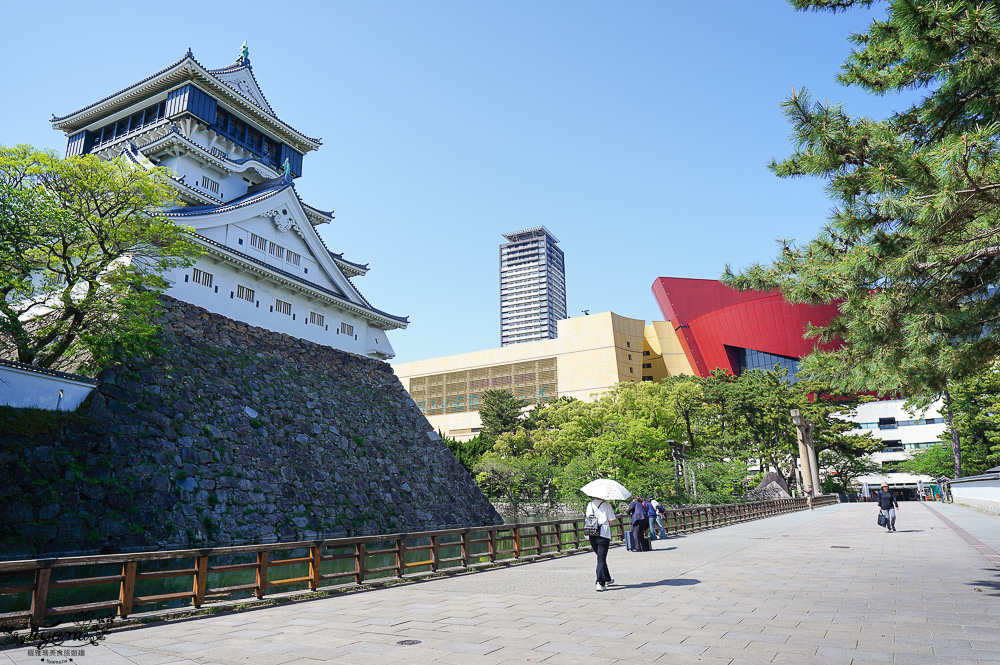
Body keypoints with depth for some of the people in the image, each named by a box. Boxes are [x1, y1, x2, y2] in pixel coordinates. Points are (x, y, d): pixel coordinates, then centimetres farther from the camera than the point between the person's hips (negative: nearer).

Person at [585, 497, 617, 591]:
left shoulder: (590, 504, 7)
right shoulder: (606, 505, -5)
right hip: (603, 535, -4)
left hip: (592, 535, 4)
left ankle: (607, 579, 32)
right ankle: (600, 583, -11)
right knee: (601, 559, -2)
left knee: (601, 558, 20)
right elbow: (611, 520, -4)